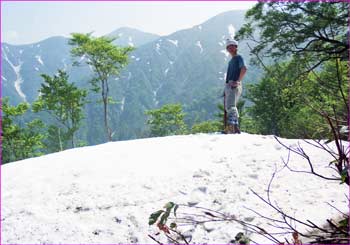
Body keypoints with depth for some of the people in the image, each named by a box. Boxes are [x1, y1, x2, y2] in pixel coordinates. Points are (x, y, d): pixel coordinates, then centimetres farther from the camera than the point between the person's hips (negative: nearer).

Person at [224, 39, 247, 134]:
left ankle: (231, 125, -30)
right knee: (228, 107, 9)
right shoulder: (231, 61, 25)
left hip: (234, 86, -9)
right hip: (228, 85, 9)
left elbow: (244, 69, -19)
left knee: (231, 106, -21)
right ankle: (235, 127, 12)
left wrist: (238, 81, -23)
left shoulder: (238, 57, -1)